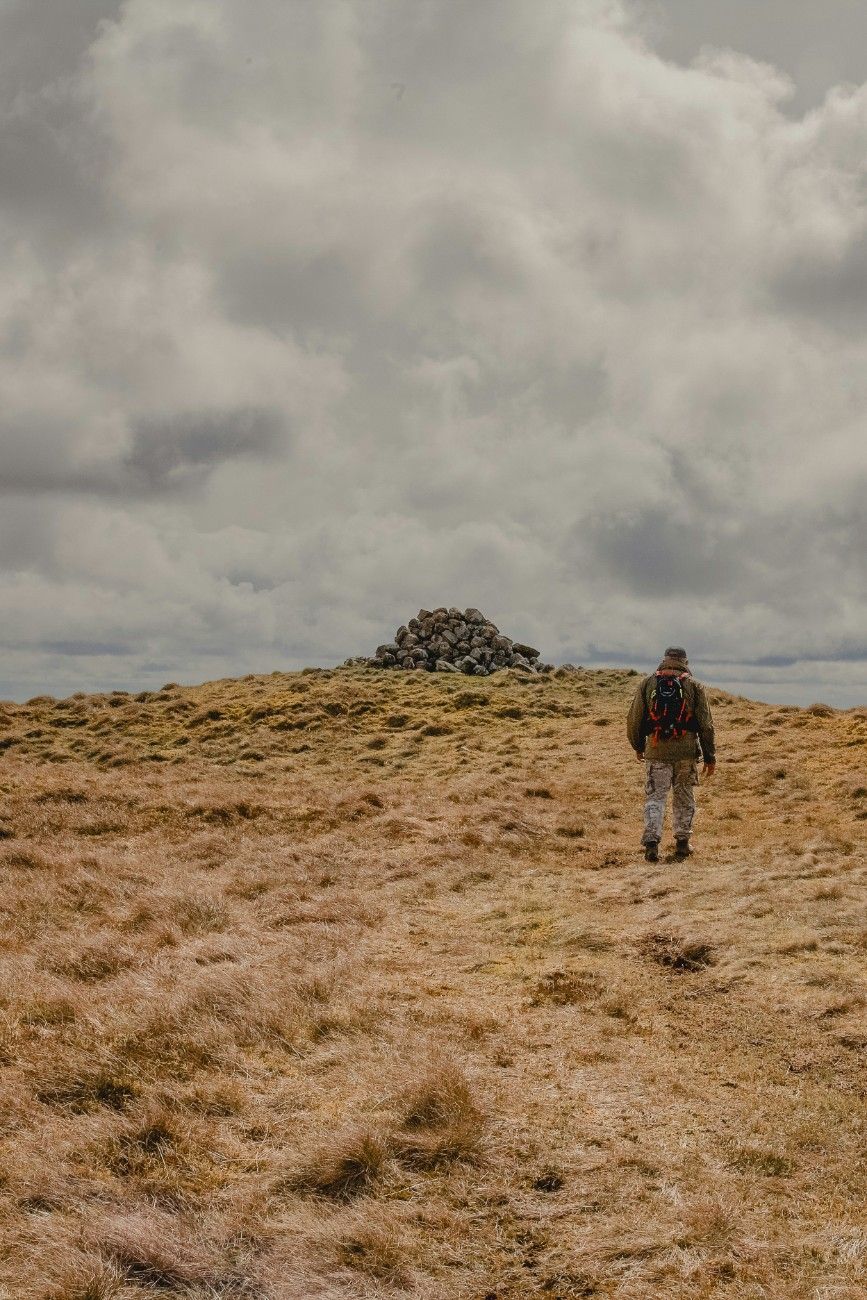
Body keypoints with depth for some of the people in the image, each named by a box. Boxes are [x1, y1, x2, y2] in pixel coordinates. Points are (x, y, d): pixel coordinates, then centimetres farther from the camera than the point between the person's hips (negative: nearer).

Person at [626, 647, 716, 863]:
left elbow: (634, 719, 5)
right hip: (686, 752, 0)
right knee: (684, 798, 14)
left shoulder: (647, 684, 2)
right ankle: (682, 843, 18)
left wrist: (638, 747, 21)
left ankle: (651, 842, -10)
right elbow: (706, 725, 0)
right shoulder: (694, 686, 0)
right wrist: (710, 756, 7)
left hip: (657, 752, 0)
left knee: (655, 798, 3)